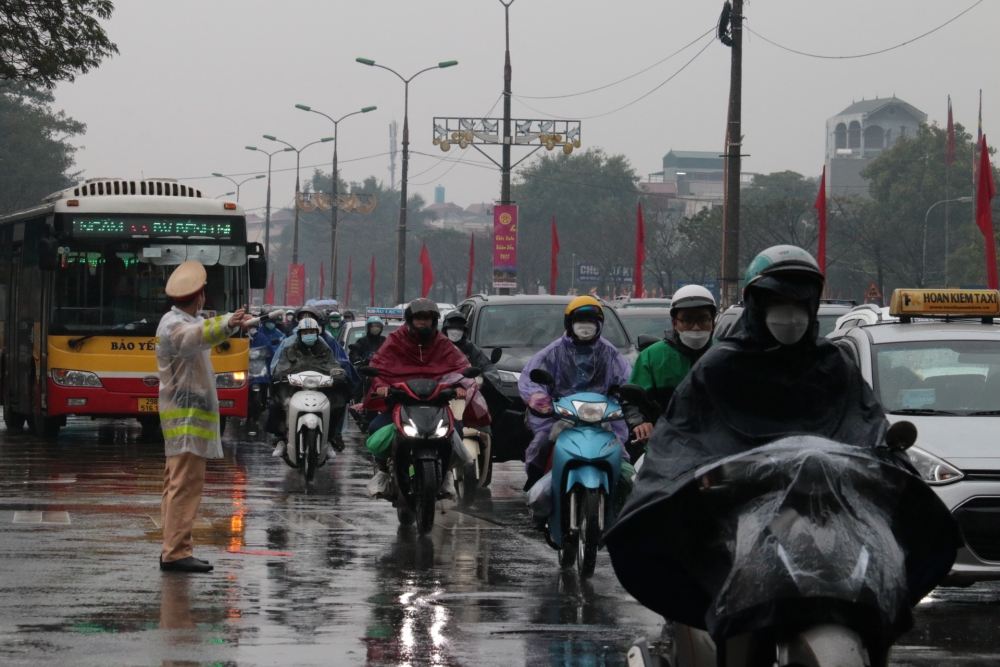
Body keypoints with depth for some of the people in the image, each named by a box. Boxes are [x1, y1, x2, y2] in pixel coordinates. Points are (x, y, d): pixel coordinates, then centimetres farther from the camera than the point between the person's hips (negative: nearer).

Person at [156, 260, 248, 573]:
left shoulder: (188, 321, 16)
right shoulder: (173, 324, -17)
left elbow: (204, 329, 40)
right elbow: (193, 337, -40)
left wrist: (234, 322, 56)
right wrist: (227, 325, -56)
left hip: (189, 414, 11)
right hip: (185, 414, -11)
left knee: (177, 482, 12)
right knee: (186, 482, -16)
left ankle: (173, 549, 16)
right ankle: (176, 551, -20)